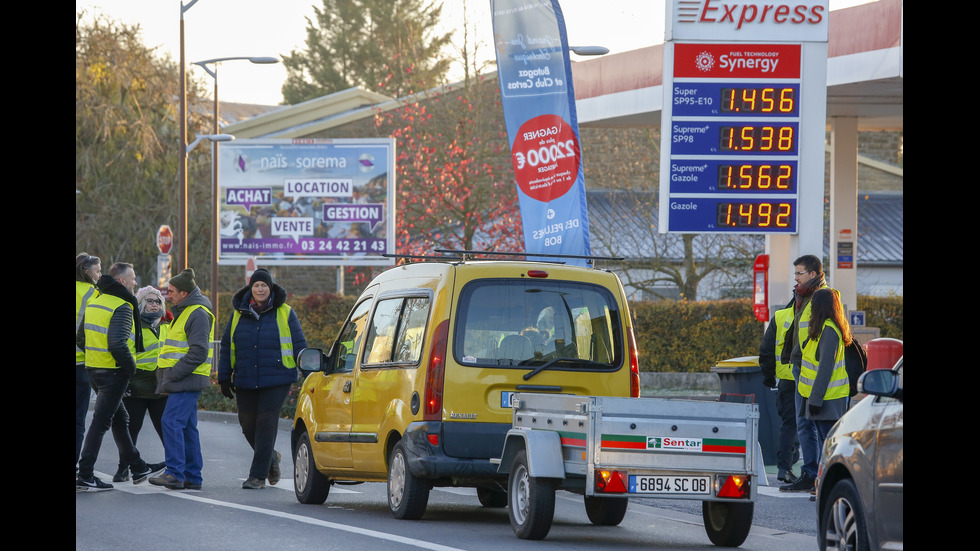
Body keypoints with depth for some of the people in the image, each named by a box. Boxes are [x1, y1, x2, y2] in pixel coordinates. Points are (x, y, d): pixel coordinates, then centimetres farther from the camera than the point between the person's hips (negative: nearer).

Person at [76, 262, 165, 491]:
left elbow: (81, 337, 15)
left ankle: (138, 468, 29)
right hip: (113, 372, -9)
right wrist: (130, 366, -13)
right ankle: (85, 476, -5)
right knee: (100, 422, -6)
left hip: (94, 369, 9)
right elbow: (117, 343, -27)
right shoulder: (122, 307, -16)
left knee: (120, 419, 19)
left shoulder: (94, 303, 12)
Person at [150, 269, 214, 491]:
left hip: (187, 380, -11)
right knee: (187, 427, 10)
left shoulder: (198, 314, -13)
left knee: (171, 421, -17)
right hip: (183, 380, 11)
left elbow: (198, 352, -21)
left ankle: (175, 473, -21)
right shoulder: (183, 311, 20)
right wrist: (168, 376, 17)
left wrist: (173, 375, -21)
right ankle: (192, 477, 12)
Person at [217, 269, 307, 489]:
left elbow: (299, 346, 5)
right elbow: (227, 347, 15)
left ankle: (258, 475, -5)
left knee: (266, 423, -9)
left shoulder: (284, 314, 3)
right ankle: (271, 458, 30)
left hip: (276, 380, -4)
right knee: (248, 424, 3)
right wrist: (224, 378, 12)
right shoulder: (238, 314, 11)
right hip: (245, 381, 4)